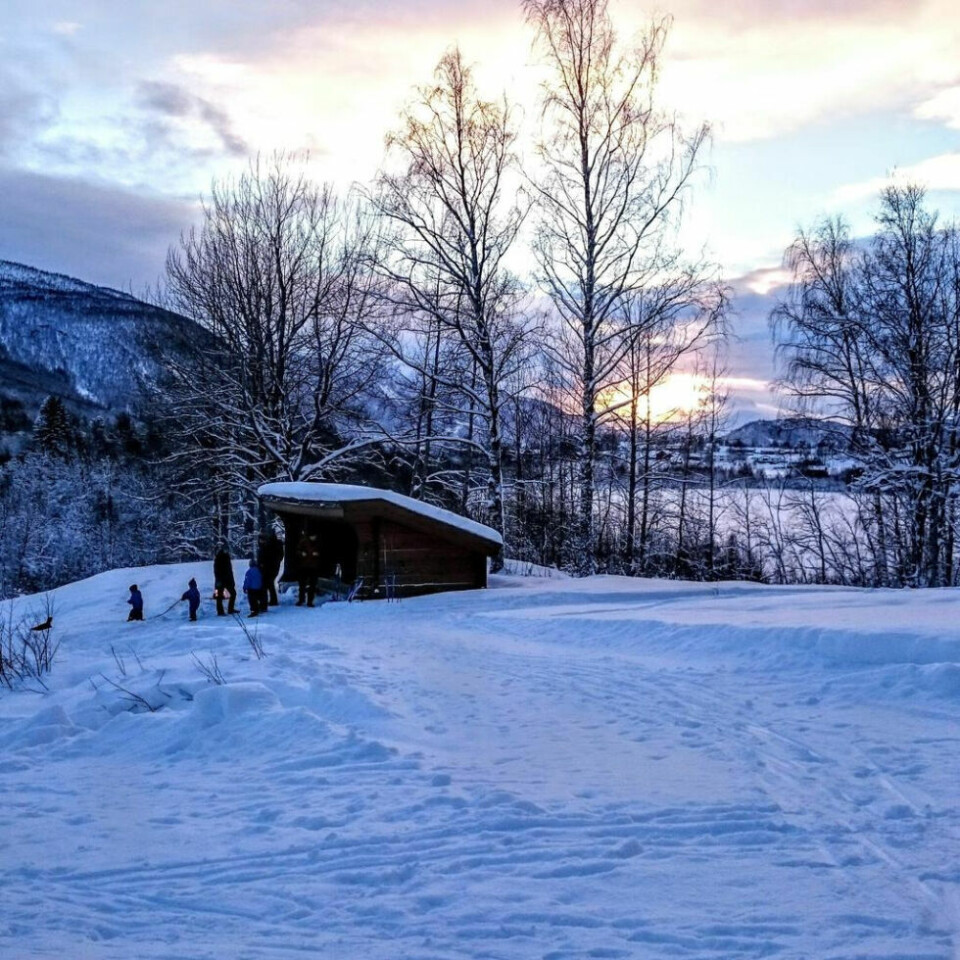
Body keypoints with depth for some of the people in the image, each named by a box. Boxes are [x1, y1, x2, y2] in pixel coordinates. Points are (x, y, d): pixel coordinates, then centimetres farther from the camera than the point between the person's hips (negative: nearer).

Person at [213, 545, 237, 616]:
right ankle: (220, 611, 1)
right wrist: (218, 580, -22)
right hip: (221, 581, -8)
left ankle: (231, 609, 13)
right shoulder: (218, 558, -9)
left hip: (228, 580, 8)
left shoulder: (227, 557, 13)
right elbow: (216, 570, -15)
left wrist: (232, 580, 16)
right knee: (220, 596, -3)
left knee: (233, 593, 6)